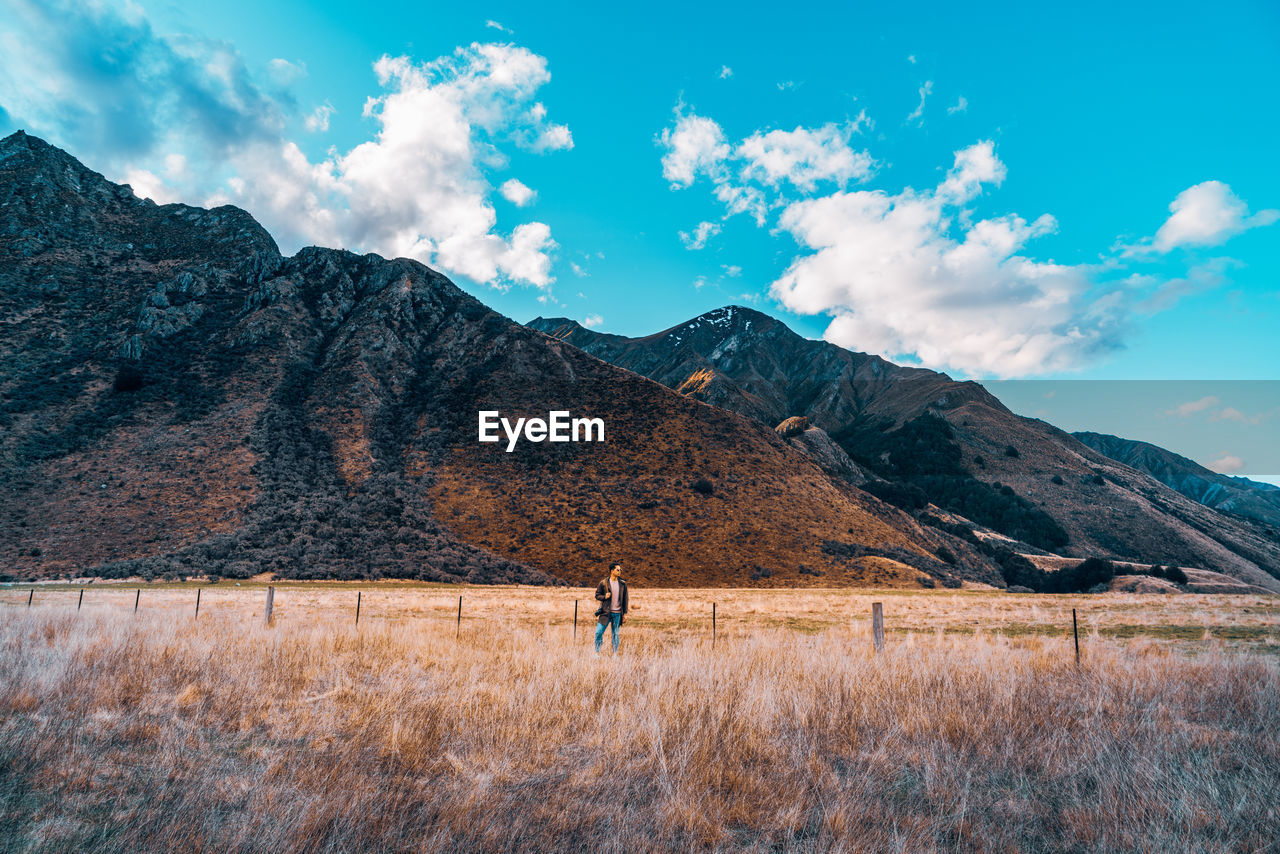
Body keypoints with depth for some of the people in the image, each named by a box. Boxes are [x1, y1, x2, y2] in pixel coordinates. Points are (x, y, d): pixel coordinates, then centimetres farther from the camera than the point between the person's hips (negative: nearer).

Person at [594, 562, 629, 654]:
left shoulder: (623, 584, 4)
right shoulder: (603, 583, -2)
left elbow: (625, 599, 9)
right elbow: (597, 595, 6)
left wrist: (625, 613, 6)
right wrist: (604, 597, -15)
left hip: (617, 613, 1)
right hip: (605, 612, -1)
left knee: (615, 634, 7)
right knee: (598, 632, -5)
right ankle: (597, 652, 11)